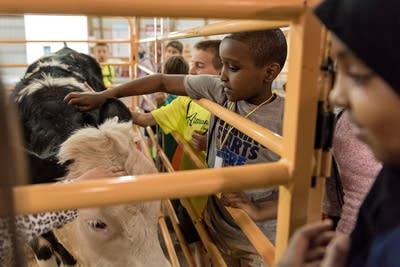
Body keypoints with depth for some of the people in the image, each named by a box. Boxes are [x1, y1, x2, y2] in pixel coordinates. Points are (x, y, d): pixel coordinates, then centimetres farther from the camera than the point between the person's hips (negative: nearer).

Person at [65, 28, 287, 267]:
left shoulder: (286, 121, -24)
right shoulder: (218, 90, -10)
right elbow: (162, 81, -6)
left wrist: (262, 211, -28)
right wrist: (103, 96, -7)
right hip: (216, 220, 5)